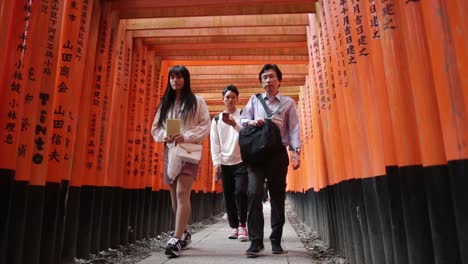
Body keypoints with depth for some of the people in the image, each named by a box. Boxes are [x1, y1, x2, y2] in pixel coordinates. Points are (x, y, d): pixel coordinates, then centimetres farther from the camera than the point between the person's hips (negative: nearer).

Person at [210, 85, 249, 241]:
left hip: (241, 161, -3)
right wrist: (216, 162, -2)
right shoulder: (216, 120, 10)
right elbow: (214, 143, 6)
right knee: (228, 196, 5)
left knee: (240, 192, -13)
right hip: (225, 163, 3)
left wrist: (234, 124, -23)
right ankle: (234, 227, 14)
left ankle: (242, 226, -3)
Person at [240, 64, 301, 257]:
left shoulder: (288, 103, 11)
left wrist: (295, 151, -10)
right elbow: (242, 120, 12)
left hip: (278, 153, 0)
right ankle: (256, 241, -9)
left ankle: (276, 240, 17)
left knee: (278, 196, 5)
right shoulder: (254, 100, 16)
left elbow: (294, 128, 3)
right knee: (254, 192, -14)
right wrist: (251, 121, -12)